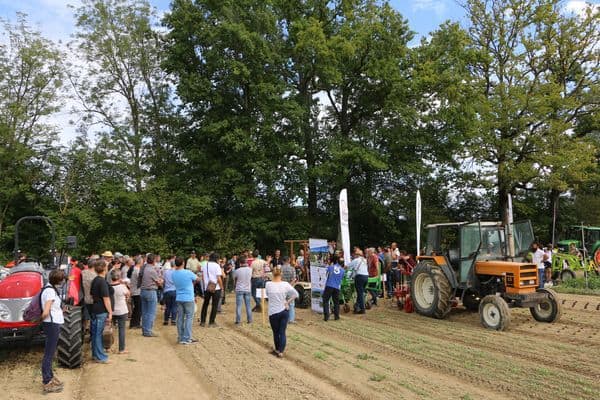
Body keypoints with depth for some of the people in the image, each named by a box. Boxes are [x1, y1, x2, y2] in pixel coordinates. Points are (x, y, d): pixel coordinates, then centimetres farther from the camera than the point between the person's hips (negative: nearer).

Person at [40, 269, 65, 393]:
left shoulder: (51, 288, 9)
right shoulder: (50, 291, -21)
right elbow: (45, 312, -23)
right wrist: (43, 319, -5)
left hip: (54, 324, 10)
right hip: (52, 324, -10)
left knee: (50, 352, 19)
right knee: (49, 354, -3)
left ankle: (49, 377, 31)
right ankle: (47, 383, 4)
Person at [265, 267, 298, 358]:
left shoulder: (268, 284, -11)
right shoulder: (285, 284, -8)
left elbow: (267, 295, 4)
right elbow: (295, 294, -6)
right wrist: (288, 302, -2)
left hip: (273, 312, -1)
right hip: (284, 311, 1)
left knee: (276, 333, 16)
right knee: (282, 332, 8)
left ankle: (277, 350, 30)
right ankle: (281, 351, 5)